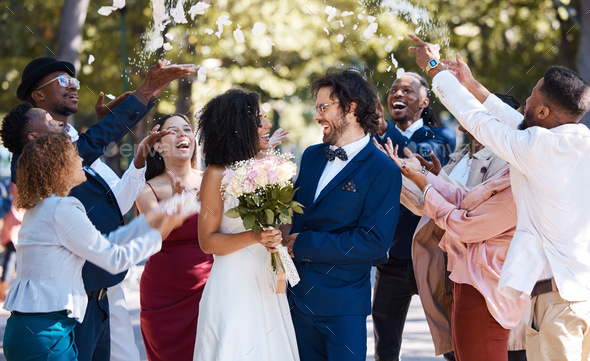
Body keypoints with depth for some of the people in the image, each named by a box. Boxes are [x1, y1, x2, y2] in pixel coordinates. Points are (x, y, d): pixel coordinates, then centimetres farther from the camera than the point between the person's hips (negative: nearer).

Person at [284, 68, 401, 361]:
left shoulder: (382, 170, -12)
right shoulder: (312, 156, 9)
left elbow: (375, 242, -18)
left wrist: (305, 244, -16)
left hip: (343, 304, -6)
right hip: (299, 295, 6)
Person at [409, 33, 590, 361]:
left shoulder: (538, 146, -15)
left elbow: (476, 119, -4)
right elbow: (519, 124, 20)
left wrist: (435, 68, 10)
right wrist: (471, 85, 28)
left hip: (557, 291, -8)